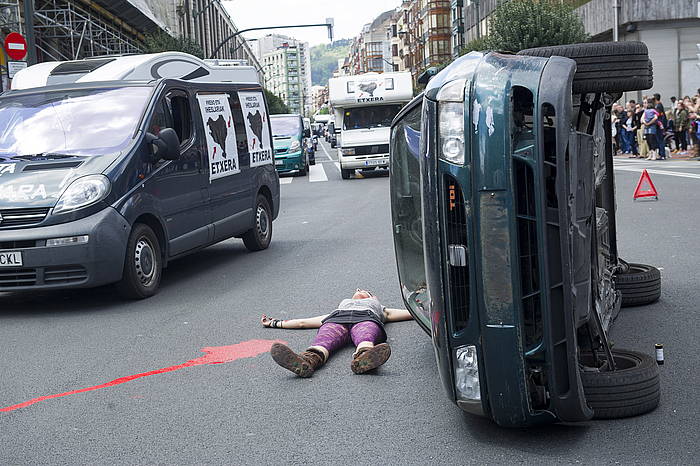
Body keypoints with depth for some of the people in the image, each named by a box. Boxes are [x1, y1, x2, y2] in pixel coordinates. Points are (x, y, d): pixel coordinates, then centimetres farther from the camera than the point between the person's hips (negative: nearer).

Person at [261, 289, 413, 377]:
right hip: (336, 320, 1)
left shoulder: (380, 308, 46)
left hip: (367, 319, -1)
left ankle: (363, 358, -73)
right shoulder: (343, 303, 48)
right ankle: (307, 361, -68)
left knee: (366, 340, -40)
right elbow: (303, 322, 44)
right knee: (323, 343, -37)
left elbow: (406, 313, 37)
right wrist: (275, 323, 41)